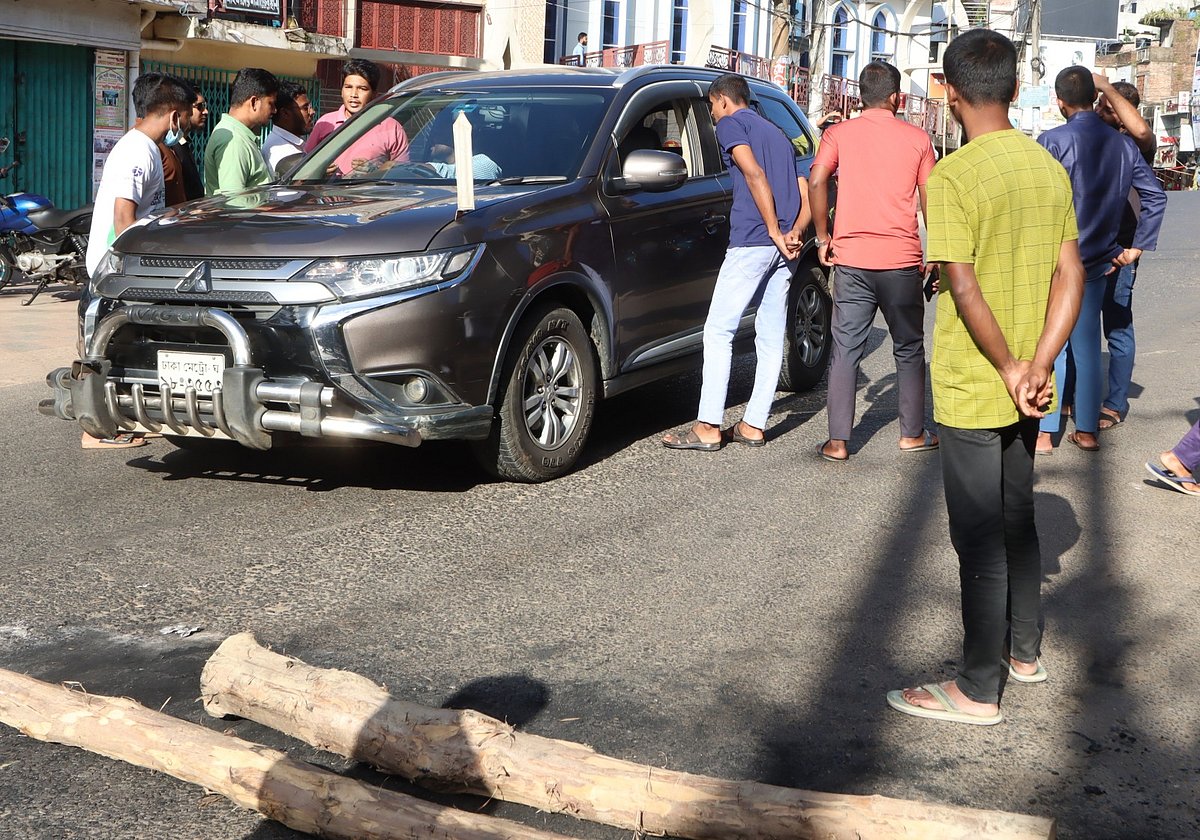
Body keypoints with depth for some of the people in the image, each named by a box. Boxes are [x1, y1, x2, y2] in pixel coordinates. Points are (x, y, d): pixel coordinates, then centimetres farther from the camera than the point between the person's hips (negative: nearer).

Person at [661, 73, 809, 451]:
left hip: (751, 241, -8)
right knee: (771, 337, 9)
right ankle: (753, 425, 13)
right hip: (784, 248, 8)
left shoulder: (731, 124, 3)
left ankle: (708, 427, -6)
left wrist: (774, 232, -13)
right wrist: (794, 234, 1)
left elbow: (754, 175, -14)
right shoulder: (777, 134, 27)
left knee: (718, 331, -4)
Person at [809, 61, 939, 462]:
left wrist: (823, 237, -2)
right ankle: (913, 434, 21)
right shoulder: (917, 138, 5)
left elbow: (817, 180, -11)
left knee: (846, 350, 3)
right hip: (902, 261, 0)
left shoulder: (839, 133, 4)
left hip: (851, 260, 0)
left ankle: (838, 442, 0)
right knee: (908, 350, 14)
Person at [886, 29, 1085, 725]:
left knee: (980, 538, 0)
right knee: (1017, 518, 21)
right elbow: (1071, 279, 2)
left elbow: (965, 288, -24)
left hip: (971, 390, -7)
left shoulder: (952, 177, -17)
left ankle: (979, 690, 10)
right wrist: (1037, 367, -5)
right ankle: (1025, 651, 35)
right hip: (1025, 391, 7)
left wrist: (1009, 369, -13)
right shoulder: (1050, 169, 5)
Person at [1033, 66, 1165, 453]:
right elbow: (1156, 197, 5)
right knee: (1087, 345, 13)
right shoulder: (1123, 145, 5)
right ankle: (1087, 429, 19)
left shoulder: (1053, 141, -13)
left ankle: (1044, 432, 4)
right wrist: (1137, 247, 6)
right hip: (1097, 262, 5)